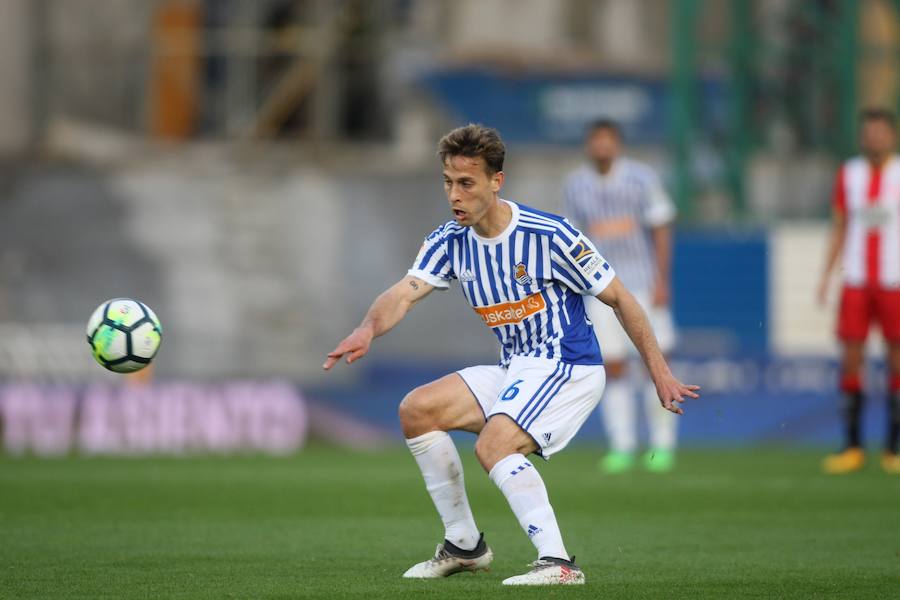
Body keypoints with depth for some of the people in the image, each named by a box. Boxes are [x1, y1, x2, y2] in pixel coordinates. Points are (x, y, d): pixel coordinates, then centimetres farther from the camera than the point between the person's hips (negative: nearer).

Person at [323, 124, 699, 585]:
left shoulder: (550, 236, -17)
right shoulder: (449, 242, 0)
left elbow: (619, 299, -9)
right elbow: (404, 293, -16)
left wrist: (660, 374, -8)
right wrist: (368, 329, -39)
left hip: (568, 368, -8)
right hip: (513, 371, 8)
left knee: (493, 444, -28)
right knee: (416, 410, 0)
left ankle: (557, 562, -31)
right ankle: (464, 545, 9)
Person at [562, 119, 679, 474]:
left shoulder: (641, 178, -1)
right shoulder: (575, 185, 6)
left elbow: (661, 230, -1)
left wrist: (661, 281, -8)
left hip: (644, 283, -2)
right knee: (613, 367, -4)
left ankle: (662, 447, 5)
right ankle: (621, 448, 2)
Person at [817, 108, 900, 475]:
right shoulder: (849, 173, 9)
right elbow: (839, 228, 13)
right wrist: (826, 275, 6)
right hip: (856, 280, 2)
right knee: (850, 359, -3)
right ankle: (852, 448, 2)